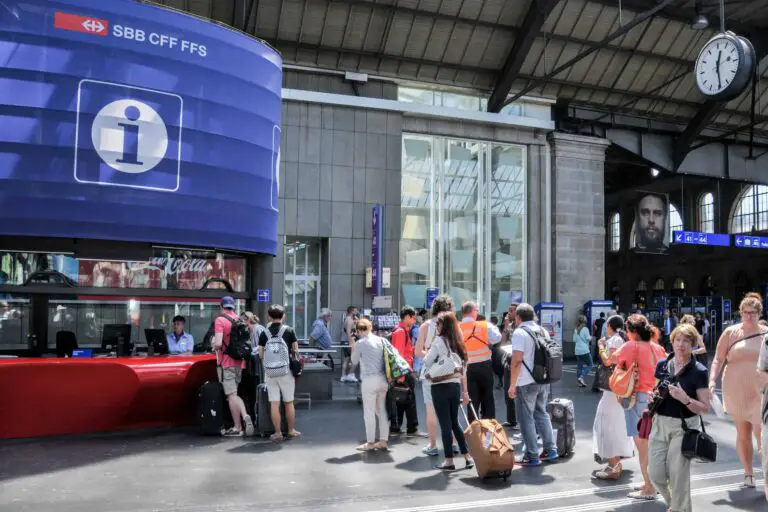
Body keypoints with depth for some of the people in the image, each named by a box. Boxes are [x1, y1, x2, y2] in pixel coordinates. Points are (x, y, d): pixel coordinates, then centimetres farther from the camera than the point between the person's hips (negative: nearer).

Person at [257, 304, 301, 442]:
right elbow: (295, 350, 0)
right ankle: (291, 430, 21)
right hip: (286, 371, -1)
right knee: (289, 402, 12)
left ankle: (277, 433, 7)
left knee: (274, 404, 4)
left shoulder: (264, 333, 0)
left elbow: (261, 354, 1)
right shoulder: (289, 331, -3)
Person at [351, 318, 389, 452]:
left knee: (369, 412, 3)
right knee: (382, 411, 12)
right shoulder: (381, 340, 7)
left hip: (369, 380, -5)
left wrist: (353, 348, 18)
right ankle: (383, 441, 17)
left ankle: (370, 442, 8)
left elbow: (354, 362, 6)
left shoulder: (360, 343, -6)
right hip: (383, 379, 5)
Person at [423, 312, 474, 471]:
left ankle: (449, 461, 6)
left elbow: (427, 361, -8)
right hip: (455, 386, 6)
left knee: (445, 424, 0)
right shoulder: (458, 342, 9)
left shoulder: (439, 341, -10)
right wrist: (465, 391, 15)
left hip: (440, 386, -6)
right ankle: (467, 457, 17)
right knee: (455, 422, 16)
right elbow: (463, 368, 11)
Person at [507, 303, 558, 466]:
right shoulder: (543, 331, 10)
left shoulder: (520, 332, -13)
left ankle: (532, 456, 5)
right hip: (543, 380, 7)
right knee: (542, 414, 20)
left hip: (526, 383, -7)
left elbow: (516, 361, -19)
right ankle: (550, 450, 24)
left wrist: (512, 385, -15)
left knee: (526, 419, 2)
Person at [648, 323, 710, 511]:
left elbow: (704, 408, -9)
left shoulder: (699, 371, -9)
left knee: (678, 475, 1)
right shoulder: (662, 365, 3)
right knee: (655, 473, 5)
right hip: (660, 424, 4)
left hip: (684, 427, -4)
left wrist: (684, 398, -25)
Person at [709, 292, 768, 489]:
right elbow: (718, 359, 1)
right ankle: (748, 474, 24)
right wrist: (712, 381, -10)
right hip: (736, 392, 0)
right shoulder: (731, 332, 0)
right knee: (743, 433, 11)